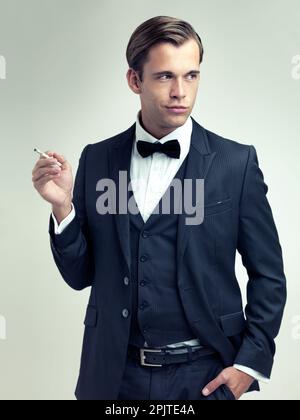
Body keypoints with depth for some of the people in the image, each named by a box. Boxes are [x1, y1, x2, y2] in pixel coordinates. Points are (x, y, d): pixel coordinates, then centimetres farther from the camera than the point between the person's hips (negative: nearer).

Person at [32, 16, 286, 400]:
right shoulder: (97, 160, -1)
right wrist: (62, 206, -13)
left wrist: (251, 363, -6)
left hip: (205, 375, -2)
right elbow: (80, 275, 2)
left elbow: (268, 275, -1)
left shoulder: (237, 162, -7)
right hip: (116, 373, 2)